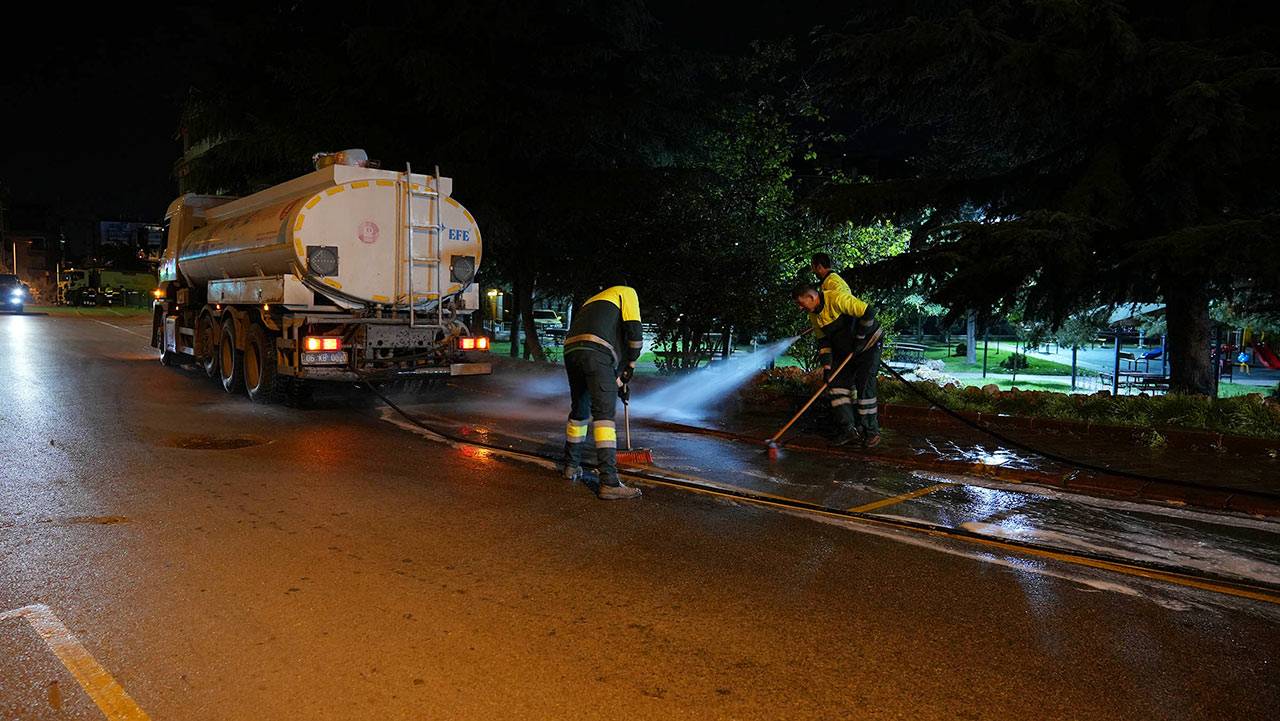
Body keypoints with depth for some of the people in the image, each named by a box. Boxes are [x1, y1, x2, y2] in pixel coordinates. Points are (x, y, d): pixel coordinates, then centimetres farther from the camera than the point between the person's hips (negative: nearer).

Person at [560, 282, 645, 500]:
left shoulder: (592, 301, 40)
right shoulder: (627, 292, 19)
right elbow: (633, 331, 2)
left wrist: (617, 380, 39)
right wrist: (630, 365, 15)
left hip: (571, 350, 7)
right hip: (595, 352, -7)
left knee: (579, 410, 22)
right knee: (604, 414, -9)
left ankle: (571, 466, 35)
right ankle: (609, 483, -14)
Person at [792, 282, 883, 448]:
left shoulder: (837, 299, -28)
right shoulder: (813, 316, -1)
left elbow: (868, 313, -30)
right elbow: (823, 341, 4)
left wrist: (860, 338, -21)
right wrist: (826, 365, -7)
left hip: (868, 344, -8)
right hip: (845, 350, 8)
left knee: (864, 387, -11)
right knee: (837, 384, -2)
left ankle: (872, 431, 0)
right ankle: (848, 430, 2)